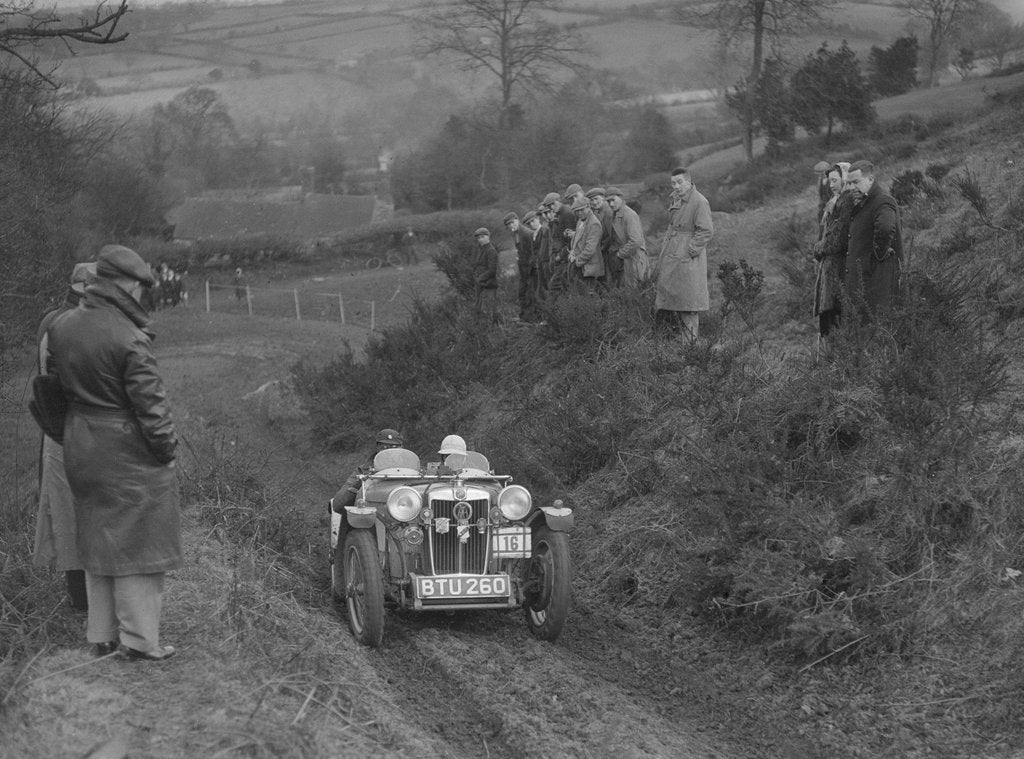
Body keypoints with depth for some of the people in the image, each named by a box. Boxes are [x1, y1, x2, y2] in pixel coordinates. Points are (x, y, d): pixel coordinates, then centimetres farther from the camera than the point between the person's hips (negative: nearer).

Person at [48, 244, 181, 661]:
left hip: (80, 450, 7)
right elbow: (150, 403, -17)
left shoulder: (62, 328, 1)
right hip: (128, 453, -7)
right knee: (136, 544, 3)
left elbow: (56, 384, 12)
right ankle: (140, 639, 8)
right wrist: (166, 449, -6)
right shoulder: (130, 340, -21)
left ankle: (101, 635, 25)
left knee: (97, 540, 17)